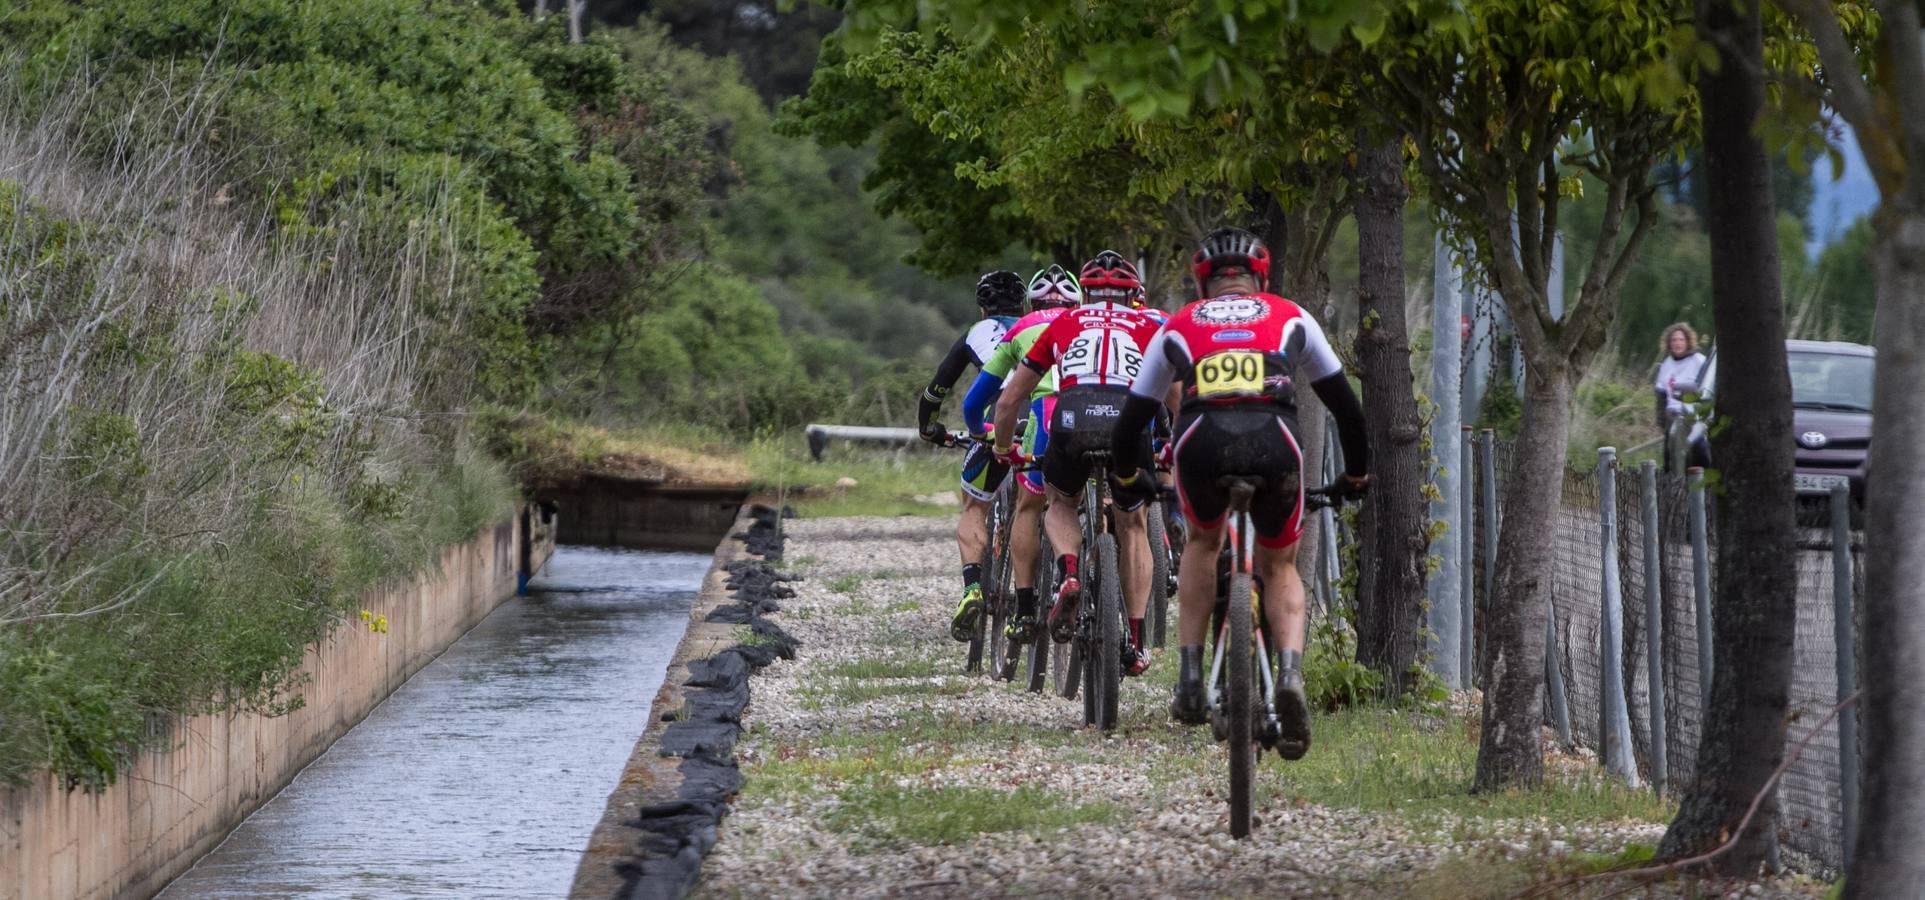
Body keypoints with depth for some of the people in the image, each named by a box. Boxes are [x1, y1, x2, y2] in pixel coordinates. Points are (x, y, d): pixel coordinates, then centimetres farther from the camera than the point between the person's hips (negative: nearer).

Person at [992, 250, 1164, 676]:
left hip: (1072, 417, 0)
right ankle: (1136, 642, 17)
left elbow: (1008, 401, 30)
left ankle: (1069, 573, -2)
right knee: (1132, 525, 23)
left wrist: (1002, 448, 47)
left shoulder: (1062, 325, 28)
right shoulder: (1148, 327, 27)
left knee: (1061, 504, 30)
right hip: (1130, 418, 0)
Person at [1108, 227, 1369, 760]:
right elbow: (1344, 402, 34)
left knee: (1202, 542, 31)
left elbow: (1134, 414, 35)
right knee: (1279, 567, 22)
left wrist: (1128, 475, 54)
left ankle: (1190, 680, 21)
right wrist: (1357, 471, 49)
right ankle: (1290, 676, -5)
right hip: (1274, 441, 0)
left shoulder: (1178, 326, 29)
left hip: (1202, 441, 0)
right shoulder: (1290, 318, 29)